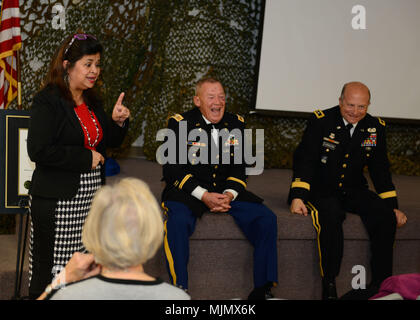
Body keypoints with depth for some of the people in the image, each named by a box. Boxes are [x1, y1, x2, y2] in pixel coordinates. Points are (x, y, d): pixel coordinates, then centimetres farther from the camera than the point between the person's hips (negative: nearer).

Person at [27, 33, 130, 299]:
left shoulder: (92, 102, 14)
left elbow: (108, 142, 23)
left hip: (91, 197, 7)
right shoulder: (48, 101, -10)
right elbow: (38, 151, -19)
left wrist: (118, 122, 2)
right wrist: (85, 158, -15)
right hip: (57, 202, -7)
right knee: (50, 269, -3)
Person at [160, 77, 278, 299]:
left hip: (226, 192, 4)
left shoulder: (235, 124, 10)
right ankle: (179, 289, -24)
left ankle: (262, 289, -6)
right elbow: (172, 168, -9)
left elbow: (239, 167, 9)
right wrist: (203, 195, -20)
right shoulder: (180, 123, -3)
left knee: (267, 219, -15)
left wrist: (229, 194, -12)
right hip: (187, 193, -4)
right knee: (178, 222, -35)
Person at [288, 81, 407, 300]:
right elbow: (304, 160, -12)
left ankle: (382, 282, -10)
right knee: (331, 216, -35)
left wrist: (392, 207, 6)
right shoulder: (320, 121, -8)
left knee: (386, 216, -22)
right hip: (321, 190, -4)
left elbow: (380, 171, 11)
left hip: (353, 191, 4)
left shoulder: (376, 127, 4)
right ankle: (329, 285, -25)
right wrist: (298, 197, -23)